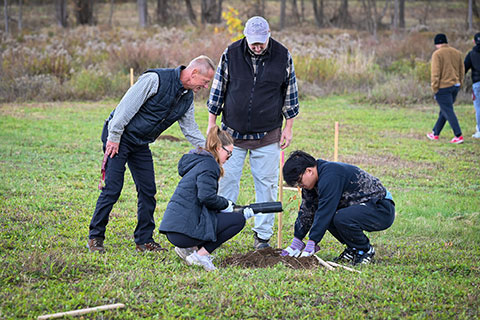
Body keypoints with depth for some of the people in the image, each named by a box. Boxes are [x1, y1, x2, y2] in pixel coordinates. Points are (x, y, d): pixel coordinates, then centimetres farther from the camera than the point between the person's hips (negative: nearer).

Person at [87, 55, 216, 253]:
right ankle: (95, 237, 1)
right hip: (118, 137, -8)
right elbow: (128, 105, -21)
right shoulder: (156, 79, -21)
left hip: (141, 144, 8)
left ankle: (144, 240, 12)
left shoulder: (187, 98, 4)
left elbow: (191, 131, 13)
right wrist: (114, 137, -21)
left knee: (148, 190, 3)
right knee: (112, 189, -10)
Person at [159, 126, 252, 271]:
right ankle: (200, 255, -8)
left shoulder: (197, 161, 23)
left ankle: (189, 248, 11)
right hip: (183, 229, -10)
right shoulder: (209, 164, -8)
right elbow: (207, 197, -21)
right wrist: (226, 204, -3)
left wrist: (229, 205, 21)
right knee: (238, 220, -2)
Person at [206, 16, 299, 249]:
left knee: (267, 184, 3)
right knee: (226, 180, 0)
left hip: (268, 135, 0)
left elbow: (290, 94, 6)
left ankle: (263, 235, 12)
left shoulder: (283, 56, -4)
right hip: (233, 133, 0)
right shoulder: (231, 54, -5)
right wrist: (212, 124, 3)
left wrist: (288, 128, 5)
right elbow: (217, 90, 4)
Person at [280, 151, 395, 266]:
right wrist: (296, 242, 9)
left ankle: (366, 250, -7)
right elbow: (307, 210, 10)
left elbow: (325, 211, -27)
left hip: (382, 210, -10)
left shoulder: (330, 175, -25)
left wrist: (311, 244, -23)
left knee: (341, 218, -32)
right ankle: (353, 248, 8)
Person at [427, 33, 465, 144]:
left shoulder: (437, 54, -11)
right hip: (455, 85, 7)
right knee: (444, 111, 17)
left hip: (443, 88, -7)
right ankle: (435, 133, 27)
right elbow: (462, 71, 14)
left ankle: (458, 136, -12)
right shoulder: (457, 53, 9)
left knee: (448, 112, -5)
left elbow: (435, 73, -15)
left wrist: (434, 88, -9)